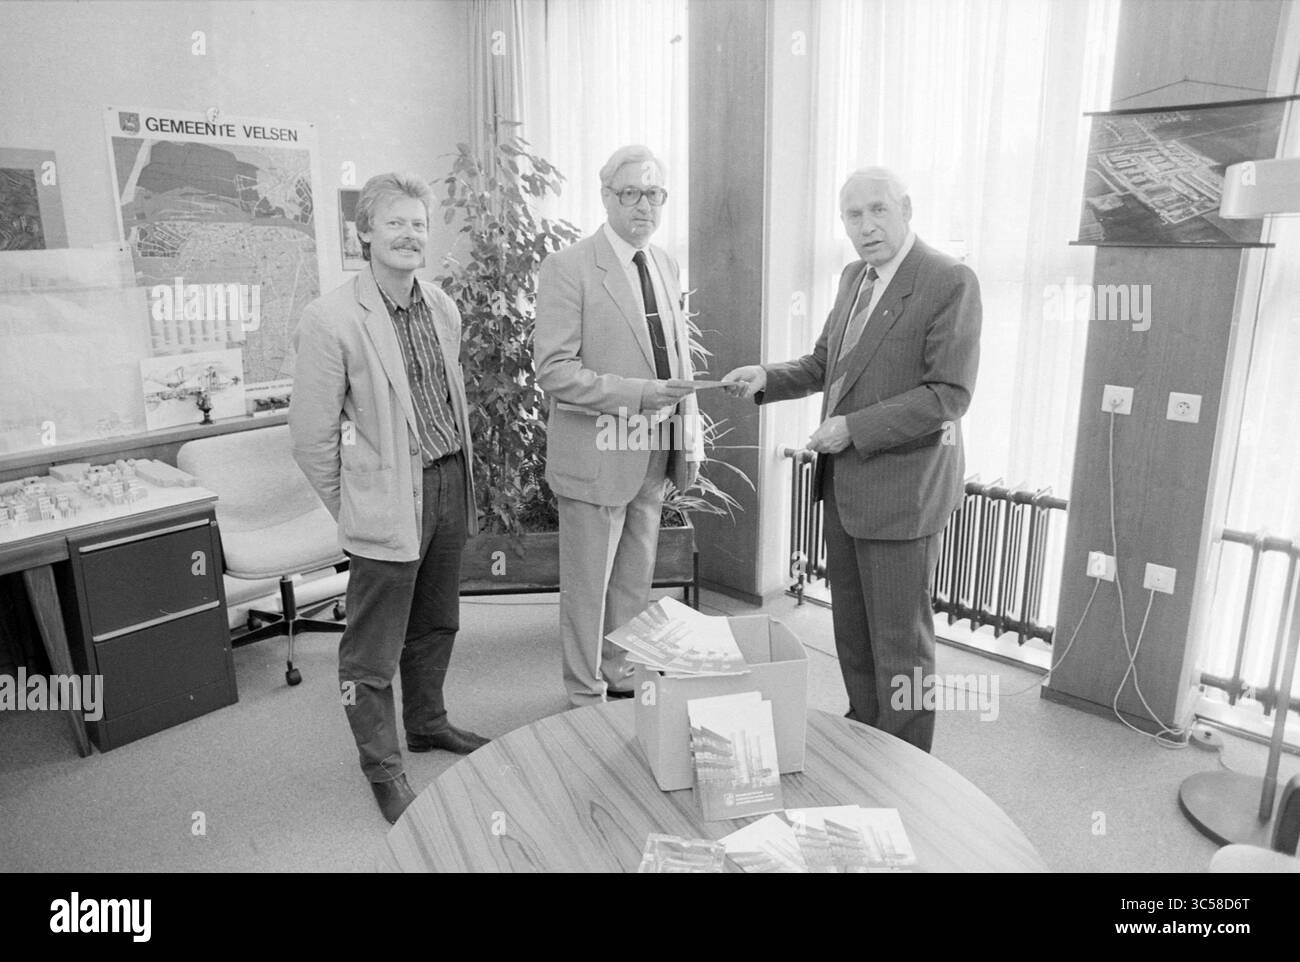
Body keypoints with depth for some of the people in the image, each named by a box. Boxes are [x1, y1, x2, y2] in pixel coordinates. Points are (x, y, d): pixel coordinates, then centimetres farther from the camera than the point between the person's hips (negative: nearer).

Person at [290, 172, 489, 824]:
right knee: (374, 646, 5)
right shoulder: (332, 320, -14)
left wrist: (461, 475, 16)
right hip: (387, 502, -6)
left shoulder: (443, 308, 7)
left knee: (436, 623, 22)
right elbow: (311, 434, -10)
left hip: (450, 484, 7)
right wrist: (351, 510, -3)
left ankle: (427, 724, 43)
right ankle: (382, 768, 24)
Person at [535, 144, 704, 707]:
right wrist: (638, 394, -25)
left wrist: (690, 437, 8)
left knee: (634, 581, 20)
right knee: (587, 587, 7)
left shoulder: (664, 264, 10)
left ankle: (623, 681, 38)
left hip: (653, 455, 7)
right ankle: (586, 699, 25)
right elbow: (553, 371, -18)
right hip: (596, 455, -7)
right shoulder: (569, 269, -12)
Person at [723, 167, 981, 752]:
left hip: (901, 490, -7)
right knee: (851, 627, 19)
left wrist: (854, 428, -20)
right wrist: (767, 379, 0)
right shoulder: (854, 278, 10)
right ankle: (863, 733, 37)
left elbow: (948, 396, -19)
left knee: (899, 639, 5)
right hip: (844, 484, 8)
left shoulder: (950, 282, -14)